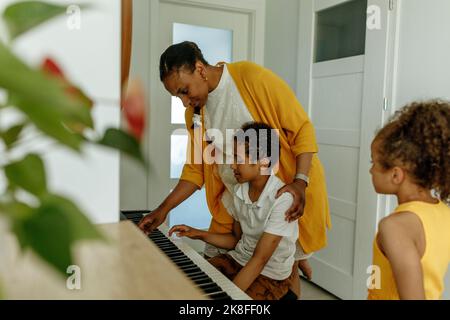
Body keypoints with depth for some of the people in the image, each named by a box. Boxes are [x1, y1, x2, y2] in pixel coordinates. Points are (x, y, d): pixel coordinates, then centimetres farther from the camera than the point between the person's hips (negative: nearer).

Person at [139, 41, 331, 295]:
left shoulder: (253, 78, -17)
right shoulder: (194, 112, 1)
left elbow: (302, 128, -15)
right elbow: (196, 167, 7)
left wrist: (300, 183, -24)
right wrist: (164, 209, 0)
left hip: (286, 194, -5)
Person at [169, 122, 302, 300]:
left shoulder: (282, 198, -25)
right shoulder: (240, 190, -3)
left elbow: (260, 260, -25)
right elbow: (236, 239, 9)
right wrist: (199, 234, -2)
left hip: (271, 275, -6)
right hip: (238, 258, 6)